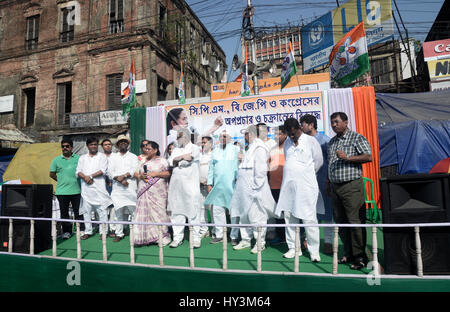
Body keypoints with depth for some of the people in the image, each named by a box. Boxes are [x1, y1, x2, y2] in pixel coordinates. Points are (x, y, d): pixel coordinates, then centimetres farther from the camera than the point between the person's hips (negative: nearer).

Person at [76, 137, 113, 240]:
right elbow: (78, 172, 7)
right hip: (86, 188, 4)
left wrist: (90, 176, -12)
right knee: (86, 210, 8)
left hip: (99, 187, -3)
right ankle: (88, 231, 18)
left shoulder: (102, 156, 7)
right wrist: (85, 177, -11)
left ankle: (103, 231, 4)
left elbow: (103, 170, -6)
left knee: (102, 210, -3)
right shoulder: (82, 158, 17)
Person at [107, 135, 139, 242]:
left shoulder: (133, 156, 13)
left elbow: (135, 170, -1)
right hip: (117, 188, 2)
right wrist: (120, 180, -8)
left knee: (133, 209, -5)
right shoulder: (113, 157, 17)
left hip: (130, 187, -2)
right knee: (119, 211, 3)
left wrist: (124, 176, -14)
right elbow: (110, 171, 5)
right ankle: (119, 233, 11)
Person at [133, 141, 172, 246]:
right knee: (144, 213, -1)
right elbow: (135, 173, 16)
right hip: (144, 192, 4)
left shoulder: (161, 160, 5)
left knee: (158, 212, -5)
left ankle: (163, 237, 5)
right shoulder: (142, 161, 19)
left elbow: (168, 173, -5)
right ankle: (146, 237, 7)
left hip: (157, 192, -4)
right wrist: (140, 176, -5)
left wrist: (155, 173, -12)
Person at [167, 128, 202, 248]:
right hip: (176, 185, 5)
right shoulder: (176, 150, 21)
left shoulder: (195, 148, 3)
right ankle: (178, 237, 16)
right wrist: (183, 157, -7)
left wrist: (177, 160, -2)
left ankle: (196, 238, 6)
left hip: (190, 185, -5)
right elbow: (171, 161, 3)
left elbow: (187, 161, -14)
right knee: (176, 211, 6)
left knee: (193, 211, -3)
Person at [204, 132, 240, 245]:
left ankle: (234, 236, 10)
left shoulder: (236, 149, 6)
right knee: (217, 210, 7)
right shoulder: (215, 151, 17)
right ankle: (219, 235, 20)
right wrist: (209, 183, 12)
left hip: (232, 185, -4)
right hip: (217, 186, 4)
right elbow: (211, 168, 17)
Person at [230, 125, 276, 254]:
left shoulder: (259, 148, -13)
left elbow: (260, 170, -20)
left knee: (256, 216, -1)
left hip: (253, 189, -10)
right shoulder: (251, 148, 18)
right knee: (243, 215, 16)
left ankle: (260, 243, 13)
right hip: (245, 188, 10)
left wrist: (256, 187, -21)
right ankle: (245, 240, 29)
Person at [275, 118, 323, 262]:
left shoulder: (311, 141, 0)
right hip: (288, 185, 5)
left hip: (305, 185, -5)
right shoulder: (287, 142, 15)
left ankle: (314, 251, 8)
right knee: (289, 217, 7)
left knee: (309, 218, -5)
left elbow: (318, 161, 6)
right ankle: (293, 248, 19)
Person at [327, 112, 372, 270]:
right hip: (335, 186, 7)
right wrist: (328, 183, 18)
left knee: (355, 221, -5)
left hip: (351, 186, -7)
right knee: (340, 221, 10)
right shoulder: (331, 142, 19)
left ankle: (360, 257, 7)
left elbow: (369, 156, -11)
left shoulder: (357, 138, -1)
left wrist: (347, 157, -19)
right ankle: (348, 254, 22)